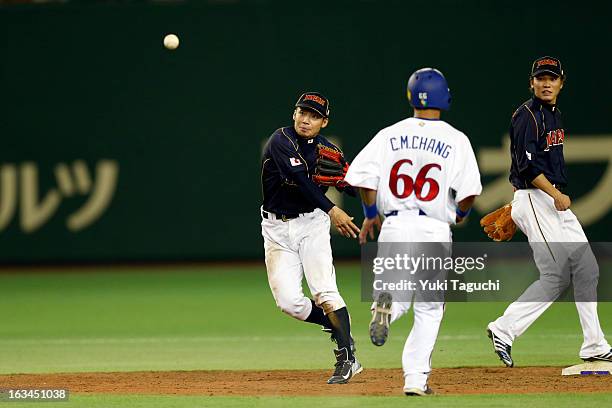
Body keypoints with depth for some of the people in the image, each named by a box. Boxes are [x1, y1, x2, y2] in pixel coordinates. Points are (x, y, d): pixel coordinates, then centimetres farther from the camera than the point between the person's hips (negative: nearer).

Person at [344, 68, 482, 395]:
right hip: (434, 230, -1)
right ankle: (416, 378, 2)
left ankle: (385, 303, -23)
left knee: (398, 296, 13)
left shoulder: (389, 135, 3)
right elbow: (469, 191, -6)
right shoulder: (455, 140, -2)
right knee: (428, 309, 10)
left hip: (394, 226, 1)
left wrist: (370, 214, 13)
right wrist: (460, 214, 16)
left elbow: (362, 177, -3)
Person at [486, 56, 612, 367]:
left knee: (586, 269, 7)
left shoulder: (554, 115, 17)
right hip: (534, 201, -10)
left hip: (556, 203, 10)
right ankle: (504, 331, -3)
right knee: (555, 277, -10)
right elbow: (527, 167, -22)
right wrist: (556, 195, -23)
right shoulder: (527, 116, -13)